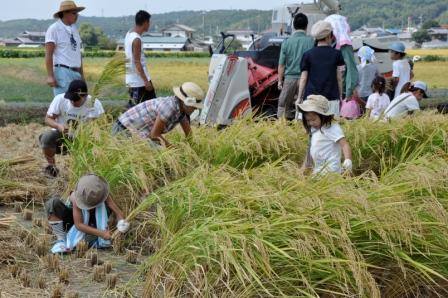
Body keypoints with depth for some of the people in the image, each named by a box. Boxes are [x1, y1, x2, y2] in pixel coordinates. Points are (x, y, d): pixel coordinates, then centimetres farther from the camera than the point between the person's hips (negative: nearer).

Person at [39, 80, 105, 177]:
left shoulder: (94, 104, -18)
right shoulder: (60, 99, -17)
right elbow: (48, 119, -11)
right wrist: (59, 126, -33)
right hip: (60, 134, 0)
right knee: (46, 138, -33)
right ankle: (51, 165, -2)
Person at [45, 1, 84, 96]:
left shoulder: (74, 30, 16)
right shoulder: (54, 29, -5)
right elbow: (48, 54, -10)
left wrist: (82, 75, 19)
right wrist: (50, 76, -17)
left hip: (76, 73, 7)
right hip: (63, 71, -7)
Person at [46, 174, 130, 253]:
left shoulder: (102, 193, -27)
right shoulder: (76, 197, -35)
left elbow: (117, 211, -27)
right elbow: (79, 225, -36)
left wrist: (122, 222, -49)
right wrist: (101, 233, -44)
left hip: (92, 224, 2)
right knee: (53, 203, -32)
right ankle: (61, 239, -25)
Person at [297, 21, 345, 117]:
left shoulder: (308, 55, 4)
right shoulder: (337, 54, 4)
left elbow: (303, 78, 4)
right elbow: (339, 78, 5)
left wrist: (299, 97, 10)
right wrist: (340, 95, 15)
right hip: (331, 97, 0)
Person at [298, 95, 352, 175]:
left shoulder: (332, 129, -11)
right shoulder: (314, 130, 14)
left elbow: (344, 144, -20)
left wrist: (348, 160, -36)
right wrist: (304, 168, 25)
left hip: (330, 171, -8)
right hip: (318, 171, 8)